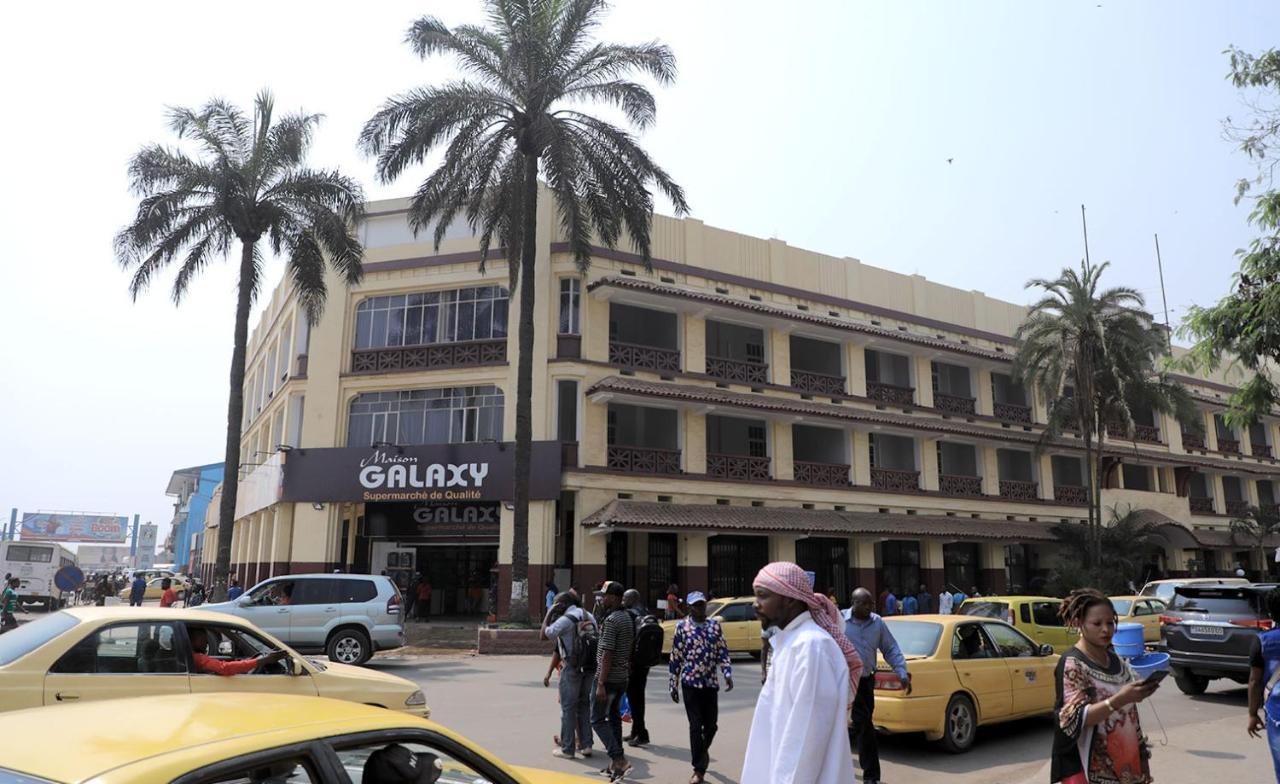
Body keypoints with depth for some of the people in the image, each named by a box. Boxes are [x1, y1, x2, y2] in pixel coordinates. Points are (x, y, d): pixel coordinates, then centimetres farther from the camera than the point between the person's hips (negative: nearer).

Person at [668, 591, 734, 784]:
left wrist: (728, 674, -8)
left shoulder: (715, 625, 5)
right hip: (690, 683, -3)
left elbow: (723, 652, 6)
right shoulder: (682, 627, -3)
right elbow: (675, 658, -1)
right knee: (695, 726, -3)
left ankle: (703, 751, 41)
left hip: (711, 682, 3)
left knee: (711, 724, 9)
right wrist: (673, 685, -1)